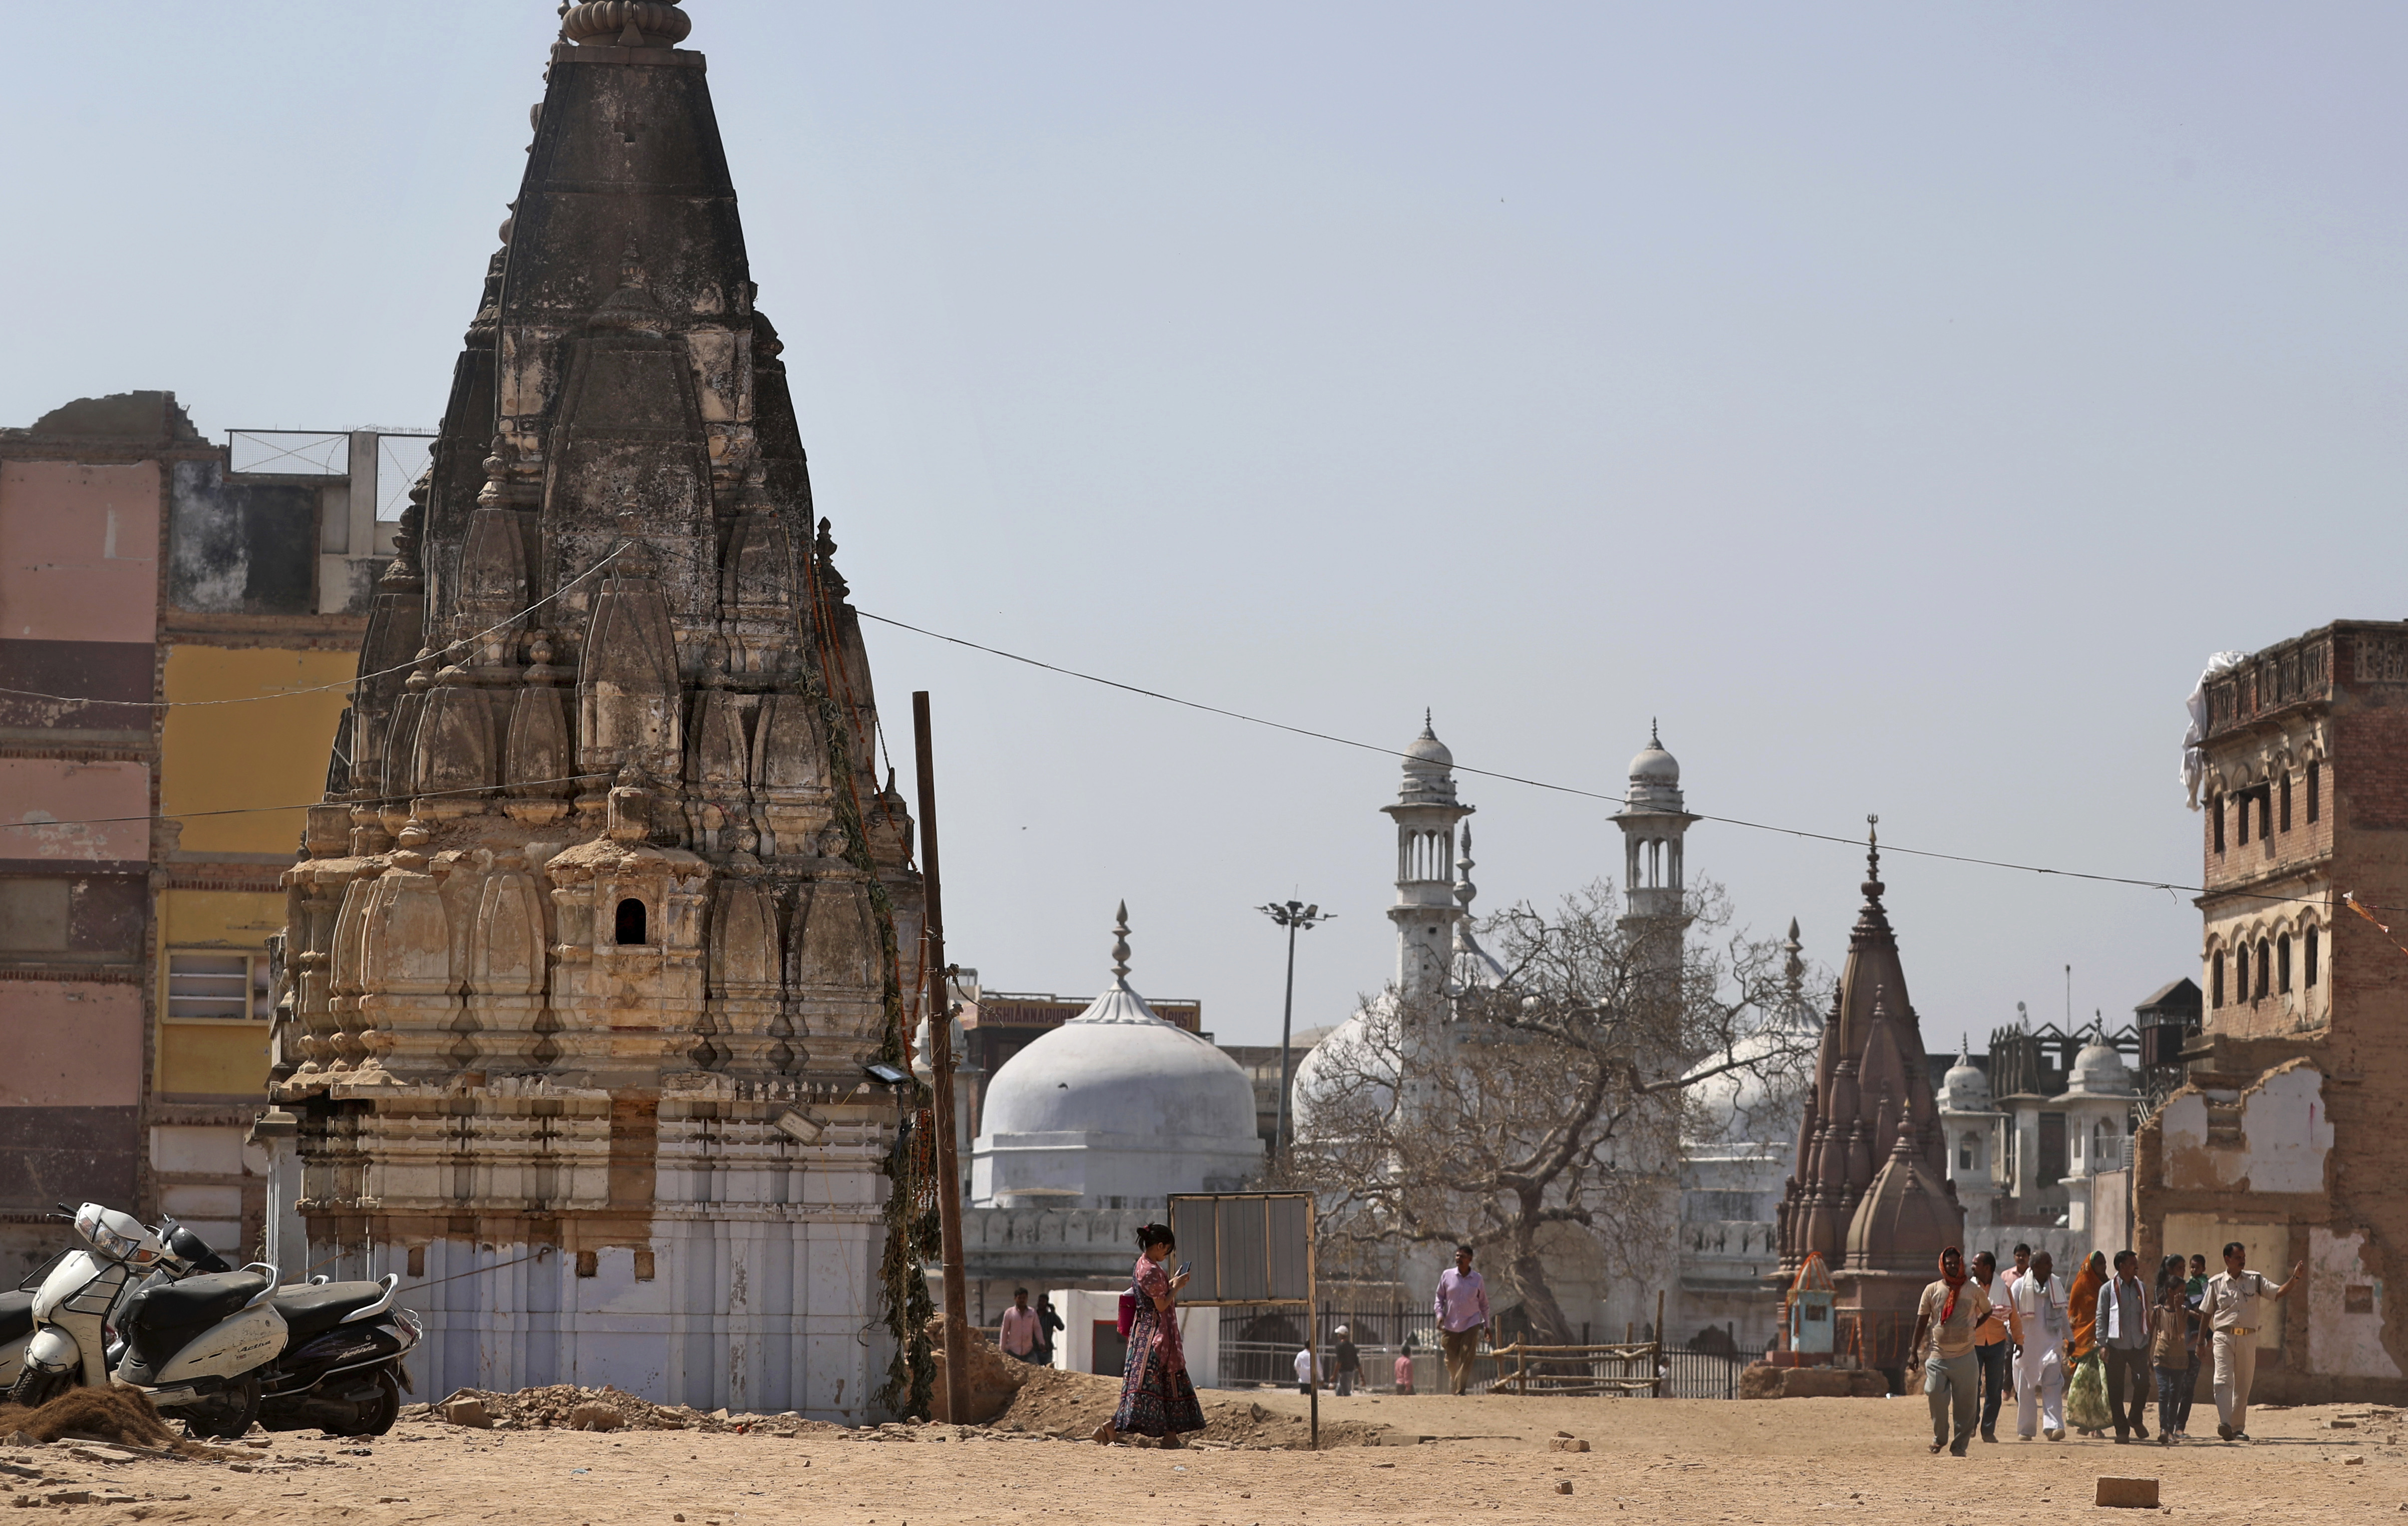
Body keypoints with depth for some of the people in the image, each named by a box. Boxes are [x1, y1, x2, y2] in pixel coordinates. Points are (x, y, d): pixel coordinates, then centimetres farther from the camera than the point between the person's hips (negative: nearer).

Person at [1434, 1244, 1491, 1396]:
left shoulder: (1477, 1279, 2)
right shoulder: (1447, 1275, 1)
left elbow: (1483, 1303, 12)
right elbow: (1439, 1297, 10)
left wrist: (1486, 1325, 12)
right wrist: (1439, 1314, -7)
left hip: (1471, 1324, -1)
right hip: (1450, 1325, 1)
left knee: (1466, 1358, -13)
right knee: (1451, 1360, 6)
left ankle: (1460, 1390, -15)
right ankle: (1454, 1387, 30)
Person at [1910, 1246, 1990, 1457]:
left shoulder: (1974, 1290, 5)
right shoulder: (1933, 1290, 5)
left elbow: (1987, 1312, 22)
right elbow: (1922, 1321, 8)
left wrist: (1971, 1328, 8)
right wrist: (1914, 1351, 4)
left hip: (1965, 1357, 0)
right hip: (1938, 1356, 0)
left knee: (1965, 1404, -1)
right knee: (1936, 1396, -12)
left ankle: (1959, 1445, 9)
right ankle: (1939, 1437, 10)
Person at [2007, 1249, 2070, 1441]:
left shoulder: (2056, 1285, 9)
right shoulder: (2020, 1286, -3)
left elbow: (2062, 1314, 20)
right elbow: (2011, 1314, -6)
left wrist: (2070, 1338, 23)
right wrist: (2015, 1337, -18)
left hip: (2051, 1343, 2)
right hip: (2026, 1344, -2)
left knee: (2053, 1385, -11)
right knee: (2025, 1388, 3)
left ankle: (2053, 1425, -17)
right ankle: (2025, 1429, 13)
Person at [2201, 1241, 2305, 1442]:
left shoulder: (2254, 1280, 10)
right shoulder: (2216, 1284, 7)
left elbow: (2279, 1293, 2)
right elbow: (2206, 1314, 11)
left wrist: (2295, 1279, -14)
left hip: (2248, 1339, 2)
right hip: (2224, 1337, -2)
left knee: (2243, 1385, 6)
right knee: (2223, 1380, -17)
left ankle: (2238, 1428, 16)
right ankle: (2224, 1424, -28)